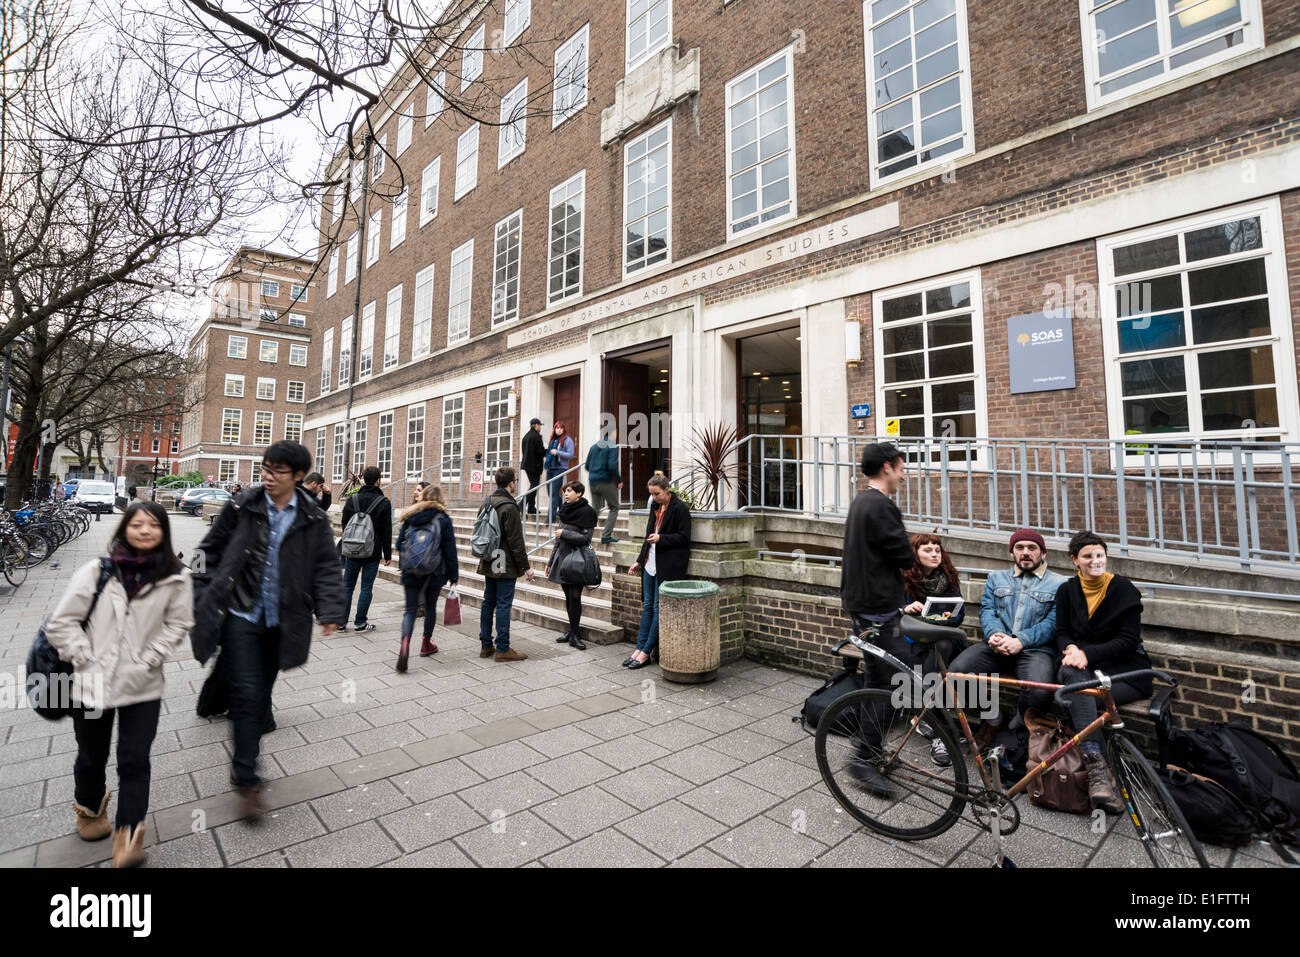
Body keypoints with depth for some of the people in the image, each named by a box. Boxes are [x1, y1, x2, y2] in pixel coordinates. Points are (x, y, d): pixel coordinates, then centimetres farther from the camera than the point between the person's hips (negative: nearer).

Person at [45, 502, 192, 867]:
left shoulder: (175, 577, -8)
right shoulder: (97, 571, -9)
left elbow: (178, 624, 1)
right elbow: (61, 623, -3)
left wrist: (149, 659, -8)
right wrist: (86, 660, -9)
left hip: (143, 687, -1)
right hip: (93, 685, 1)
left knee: (135, 762, 0)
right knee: (91, 758, 21)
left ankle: (127, 837, 14)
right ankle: (89, 807, 51)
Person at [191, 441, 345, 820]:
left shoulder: (313, 519, -3)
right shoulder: (241, 507, -5)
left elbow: (326, 567, -1)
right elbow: (210, 551, 5)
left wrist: (330, 611, -11)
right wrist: (201, 599, 1)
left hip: (279, 621, 2)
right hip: (240, 614, -2)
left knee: (262, 694, 16)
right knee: (247, 693, -8)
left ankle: (244, 766, 38)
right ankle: (248, 780, 5)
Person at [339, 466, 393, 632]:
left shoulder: (351, 500, 1)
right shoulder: (384, 503, -6)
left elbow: (345, 526, 6)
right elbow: (387, 532, -4)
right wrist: (388, 554, 2)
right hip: (373, 553, -2)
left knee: (347, 586, 11)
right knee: (367, 587, 4)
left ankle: (342, 621, 14)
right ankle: (361, 622, 9)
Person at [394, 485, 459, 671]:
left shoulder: (410, 518, 3)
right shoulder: (443, 519, -6)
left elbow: (399, 544, 6)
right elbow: (450, 550, -6)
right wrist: (453, 576, 0)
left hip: (410, 572, 2)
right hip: (434, 573, -2)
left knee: (410, 609, 4)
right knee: (430, 607, 16)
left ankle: (405, 641, -21)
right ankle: (426, 644, 30)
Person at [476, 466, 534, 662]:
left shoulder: (487, 503, 9)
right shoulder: (509, 507, -18)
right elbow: (516, 541, -18)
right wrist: (526, 567, -12)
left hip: (488, 563, 9)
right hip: (506, 565, -9)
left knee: (488, 603, 14)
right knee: (504, 605, -3)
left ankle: (485, 645, 23)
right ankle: (503, 649, 3)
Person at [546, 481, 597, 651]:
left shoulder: (586, 511, -8)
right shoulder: (565, 511, 14)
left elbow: (585, 538, -13)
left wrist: (564, 533, -13)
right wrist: (551, 561, 19)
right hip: (562, 558, 7)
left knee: (574, 597, -6)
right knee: (568, 597, 10)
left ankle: (574, 634, 3)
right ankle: (572, 630, 20)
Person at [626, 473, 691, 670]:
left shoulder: (679, 508, -10)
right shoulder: (655, 506, 13)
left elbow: (684, 538, -12)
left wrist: (660, 538, -22)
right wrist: (639, 561, 19)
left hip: (669, 566, -8)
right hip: (651, 563, 8)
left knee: (659, 608, -2)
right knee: (648, 606, 10)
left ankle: (646, 651, 5)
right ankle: (639, 648, 14)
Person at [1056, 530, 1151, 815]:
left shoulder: (1124, 589, 1)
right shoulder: (1067, 590, 11)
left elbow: (1127, 641, -6)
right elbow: (1062, 632, 9)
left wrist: (1087, 652, -18)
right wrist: (1070, 649, -15)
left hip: (1124, 670, -2)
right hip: (1084, 665, 2)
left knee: (1077, 698, -32)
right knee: (1072, 674, -36)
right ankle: (1098, 766, -45)